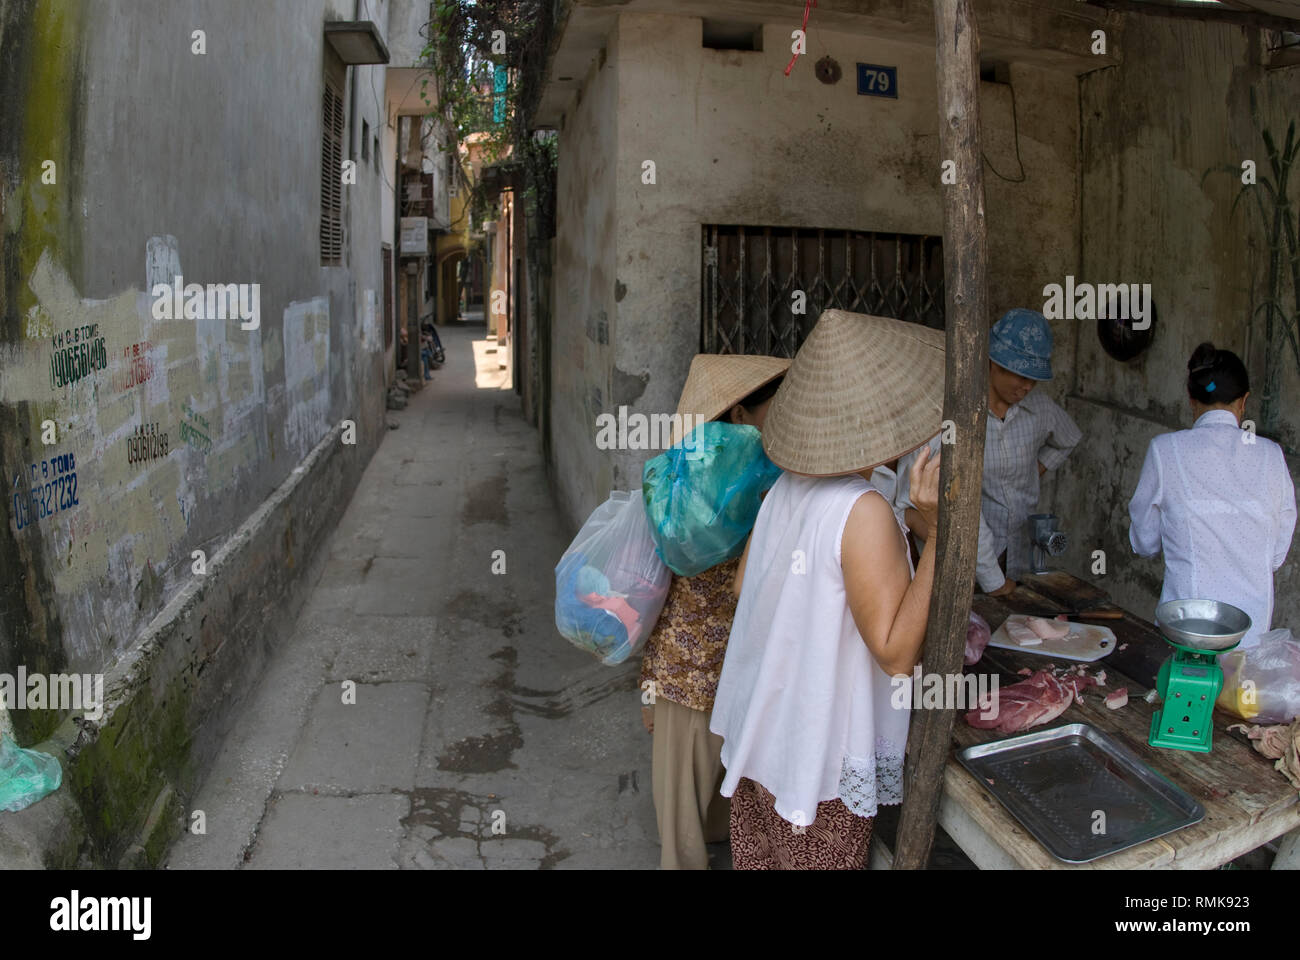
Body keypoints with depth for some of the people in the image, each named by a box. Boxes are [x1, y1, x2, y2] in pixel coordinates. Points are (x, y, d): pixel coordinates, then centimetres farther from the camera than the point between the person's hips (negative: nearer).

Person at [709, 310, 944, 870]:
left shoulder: (784, 489, -2)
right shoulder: (865, 513, -25)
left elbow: (744, 585, 10)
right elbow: (896, 653, -23)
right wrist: (939, 529, -29)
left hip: (755, 734, 7)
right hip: (820, 757, -7)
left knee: (757, 857, 22)